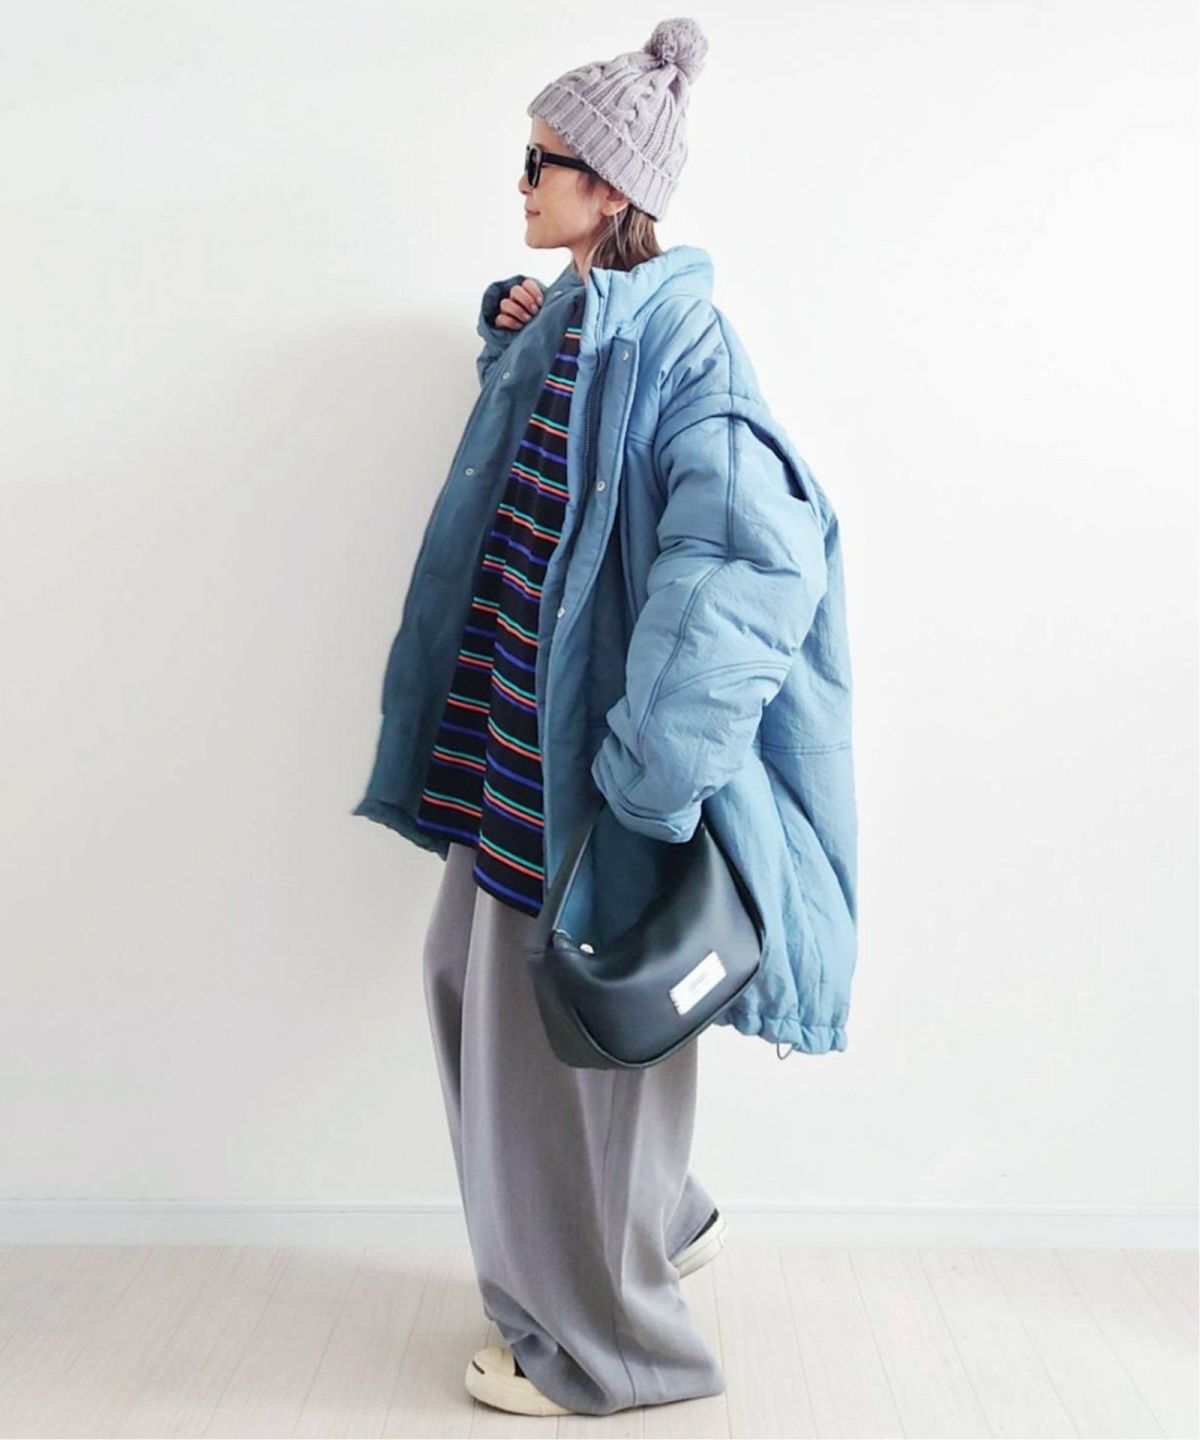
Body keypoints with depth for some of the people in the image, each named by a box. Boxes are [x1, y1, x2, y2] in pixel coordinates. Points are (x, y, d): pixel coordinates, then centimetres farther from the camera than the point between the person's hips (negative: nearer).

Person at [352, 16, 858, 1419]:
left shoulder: (672, 339, -18)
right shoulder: (570, 318, 11)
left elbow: (753, 551, -30)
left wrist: (652, 762, -33)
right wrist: (511, 336, 17)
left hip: (587, 750, -10)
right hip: (517, 730, 10)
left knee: (571, 1026, 3)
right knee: (471, 971, 19)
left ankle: (601, 1343, 26)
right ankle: (663, 1222, 37)